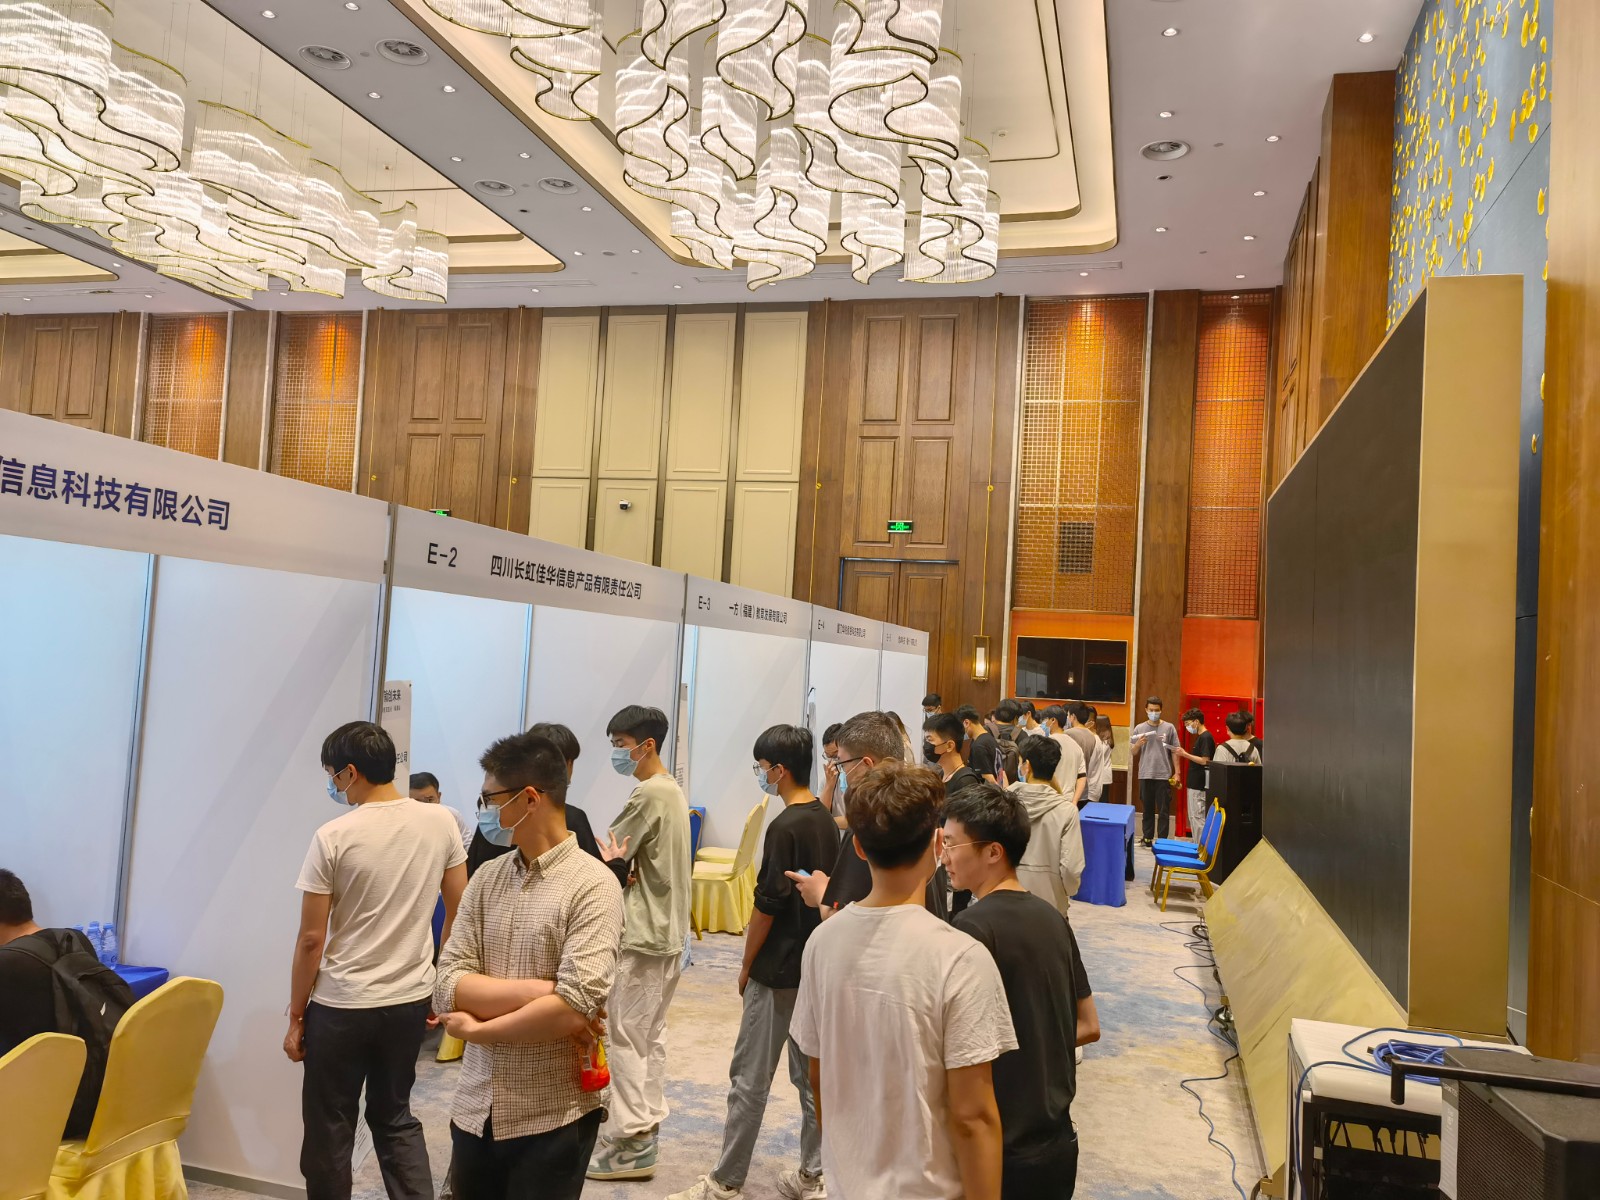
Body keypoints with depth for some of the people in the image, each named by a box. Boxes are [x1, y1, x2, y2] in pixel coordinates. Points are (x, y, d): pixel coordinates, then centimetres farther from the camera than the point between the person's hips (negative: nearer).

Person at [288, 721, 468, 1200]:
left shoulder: (334, 837, -13)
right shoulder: (440, 823, -3)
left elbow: (311, 939, -9)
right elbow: (459, 913, 3)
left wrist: (296, 1017, 1)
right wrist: (440, 985, 15)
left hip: (341, 1006, -4)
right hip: (411, 1000, 4)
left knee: (329, 1130, 13)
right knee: (395, 1118, 20)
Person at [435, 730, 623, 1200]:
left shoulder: (592, 885, -15)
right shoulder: (486, 878, 3)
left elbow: (573, 1008, -23)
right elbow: (447, 986, -4)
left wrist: (475, 1029, -11)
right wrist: (541, 989, -17)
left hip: (553, 1117, -5)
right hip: (475, 1109, 5)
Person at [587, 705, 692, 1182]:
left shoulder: (648, 794, -19)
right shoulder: (673, 790, 11)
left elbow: (605, 855, -15)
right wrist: (627, 870, 1)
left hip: (640, 934, -10)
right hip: (668, 931, 10)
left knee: (625, 1036, -1)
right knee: (651, 1034, 15)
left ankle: (630, 1143, 4)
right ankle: (647, 1126, 23)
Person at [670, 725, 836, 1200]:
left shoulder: (785, 827, -19)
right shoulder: (825, 821, 6)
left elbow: (767, 906, -17)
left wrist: (747, 966, -6)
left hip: (778, 971, -8)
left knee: (750, 1079, 2)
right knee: (811, 1073, 14)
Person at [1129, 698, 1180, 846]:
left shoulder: (1169, 728, 1)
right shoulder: (1139, 728, 5)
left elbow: (1174, 751, 3)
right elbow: (1134, 753, 8)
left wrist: (1176, 773, -1)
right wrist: (1138, 744, -13)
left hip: (1164, 775, -2)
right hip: (1145, 775, 2)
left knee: (1163, 810, 1)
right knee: (1147, 809, 10)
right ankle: (1147, 838, 18)